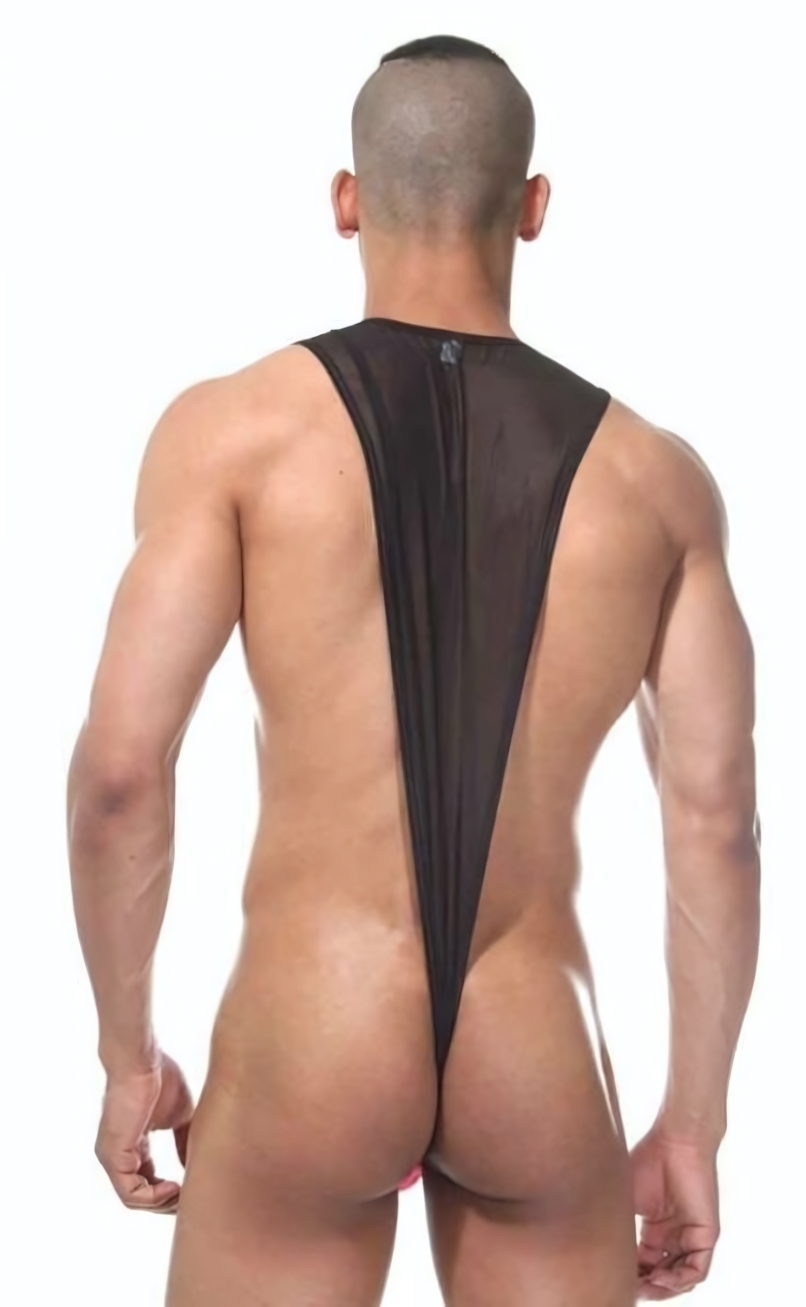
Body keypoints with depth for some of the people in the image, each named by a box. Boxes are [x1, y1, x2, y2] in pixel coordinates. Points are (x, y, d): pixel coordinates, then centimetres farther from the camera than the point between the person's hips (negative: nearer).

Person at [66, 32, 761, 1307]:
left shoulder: (234, 425, -4)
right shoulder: (658, 477, 3)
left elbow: (119, 766, -9)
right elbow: (717, 819, 1)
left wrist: (128, 1052, 3)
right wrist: (695, 1121, 10)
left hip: (306, 1040, -2)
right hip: (541, 1059, 2)